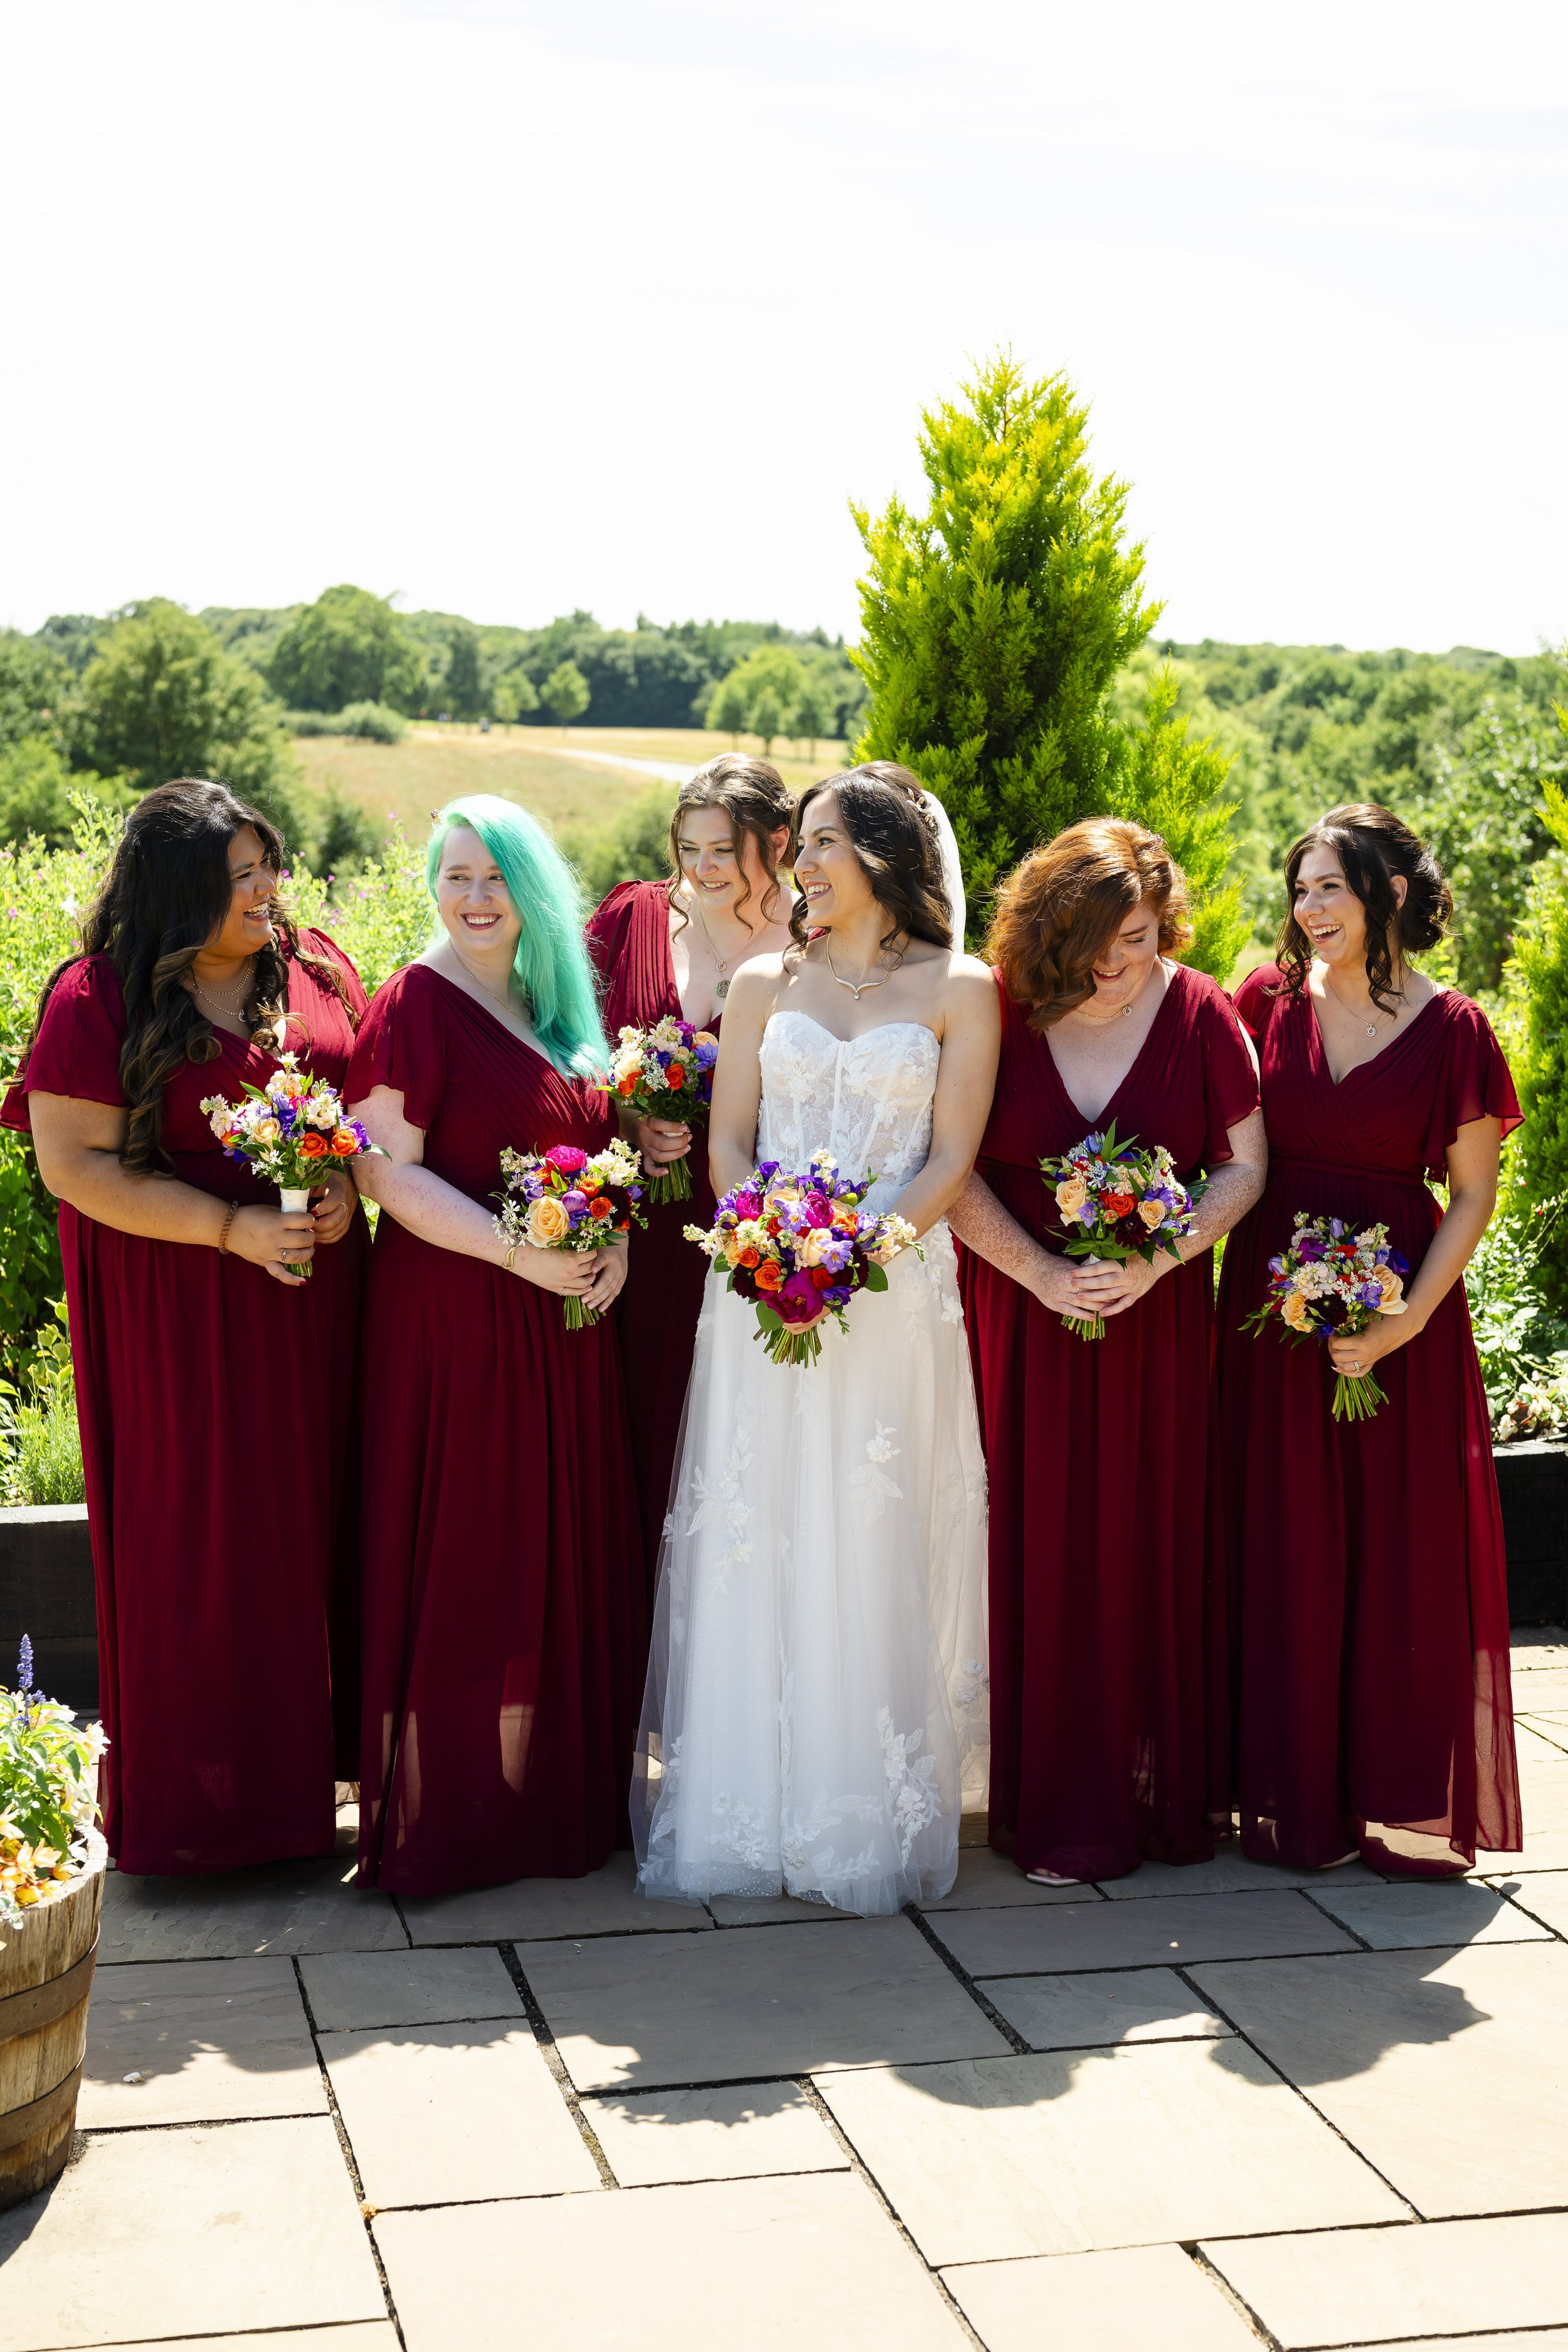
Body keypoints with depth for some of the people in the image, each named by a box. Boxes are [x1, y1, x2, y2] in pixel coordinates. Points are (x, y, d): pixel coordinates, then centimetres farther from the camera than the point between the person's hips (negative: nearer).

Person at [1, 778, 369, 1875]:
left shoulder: (314, 964, 6)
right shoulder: (100, 999, -10)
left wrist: (347, 1184, -7)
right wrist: (231, 1227, -19)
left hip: (314, 1295, 5)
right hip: (178, 1314, -5)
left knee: (313, 1520, 9)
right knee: (200, 1546, 2)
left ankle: (308, 1763, 23)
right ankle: (196, 1801, 16)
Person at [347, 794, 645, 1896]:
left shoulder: (554, 1006, 14)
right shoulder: (417, 1002, -8)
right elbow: (390, 1171, -15)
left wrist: (615, 1240, 0)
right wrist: (522, 1254, -21)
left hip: (565, 1315, 7)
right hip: (455, 1318, -7)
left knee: (563, 1550, 10)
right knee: (461, 1551, -2)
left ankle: (545, 1791, 22)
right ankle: (433, 1815, 7)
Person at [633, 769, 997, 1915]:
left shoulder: (958, 989, 5)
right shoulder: (765, 983, 13)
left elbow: (951, 1157, -1)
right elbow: (729, 1143, 8)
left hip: (896, 1294, -2)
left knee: (877, 1552, -2)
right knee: (753, 1547, 2)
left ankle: (871, 1825, 7)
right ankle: (744, 1816, 10)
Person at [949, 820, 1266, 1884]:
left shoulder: (1199, 1013, -1)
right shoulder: (995, 1012, -4)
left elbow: (1244, 1166, 1)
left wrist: (1153, 1261, -13)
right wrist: (1041, 1273, -14)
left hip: (1156, 1320, 1)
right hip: (1021, 1316, -1)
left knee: (1155, 1545, 4)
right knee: (1040, 1551, 1)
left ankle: (1165, 1787, 17)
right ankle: (1061, 1807, 11)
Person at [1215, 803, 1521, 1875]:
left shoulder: (1452, 1030, -4)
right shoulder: (1270, 1002, 3)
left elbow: (1472, 1197, -3)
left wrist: (1407, 1322, -13)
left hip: (1400, 1308, -2)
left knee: (1406, 1552, 3)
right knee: (1287, 1553, 6)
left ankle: (1407, 1800, 18)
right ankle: (1301, 1801, 18)